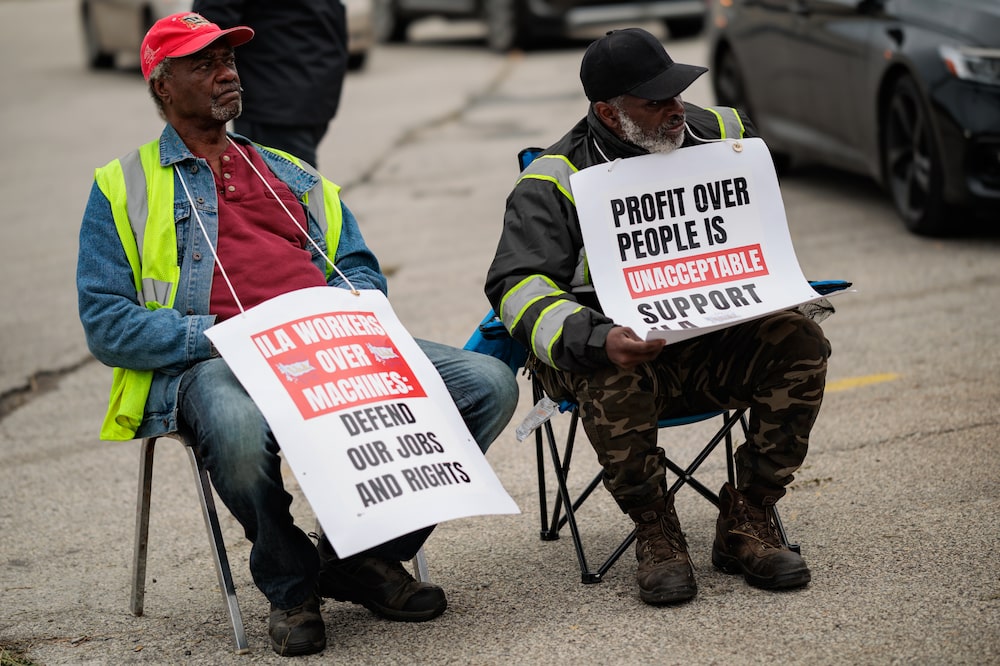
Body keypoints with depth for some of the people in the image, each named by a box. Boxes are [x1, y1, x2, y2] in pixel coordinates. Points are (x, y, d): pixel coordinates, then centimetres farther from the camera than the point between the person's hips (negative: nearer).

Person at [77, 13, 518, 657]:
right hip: (213, 362, -5)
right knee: (239, 429, -43)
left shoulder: (292, 175, 29)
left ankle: (364, 554, -3)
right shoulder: (124, 188, 14)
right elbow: (107, 324, 3)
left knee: (489, 383, -16)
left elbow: (362, 268, 24)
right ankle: (290, 581, -12)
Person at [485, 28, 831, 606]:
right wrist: (598, 340, -37)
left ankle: (747, 525, -12)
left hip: (711, 343, 4)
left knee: (800, 340, -22)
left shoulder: (721, 136, 7)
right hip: (616, 347, -4)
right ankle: (656, 536, -17)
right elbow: (518, 287, -18)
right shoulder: (555, 181, -8)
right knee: (613, 376, -38)